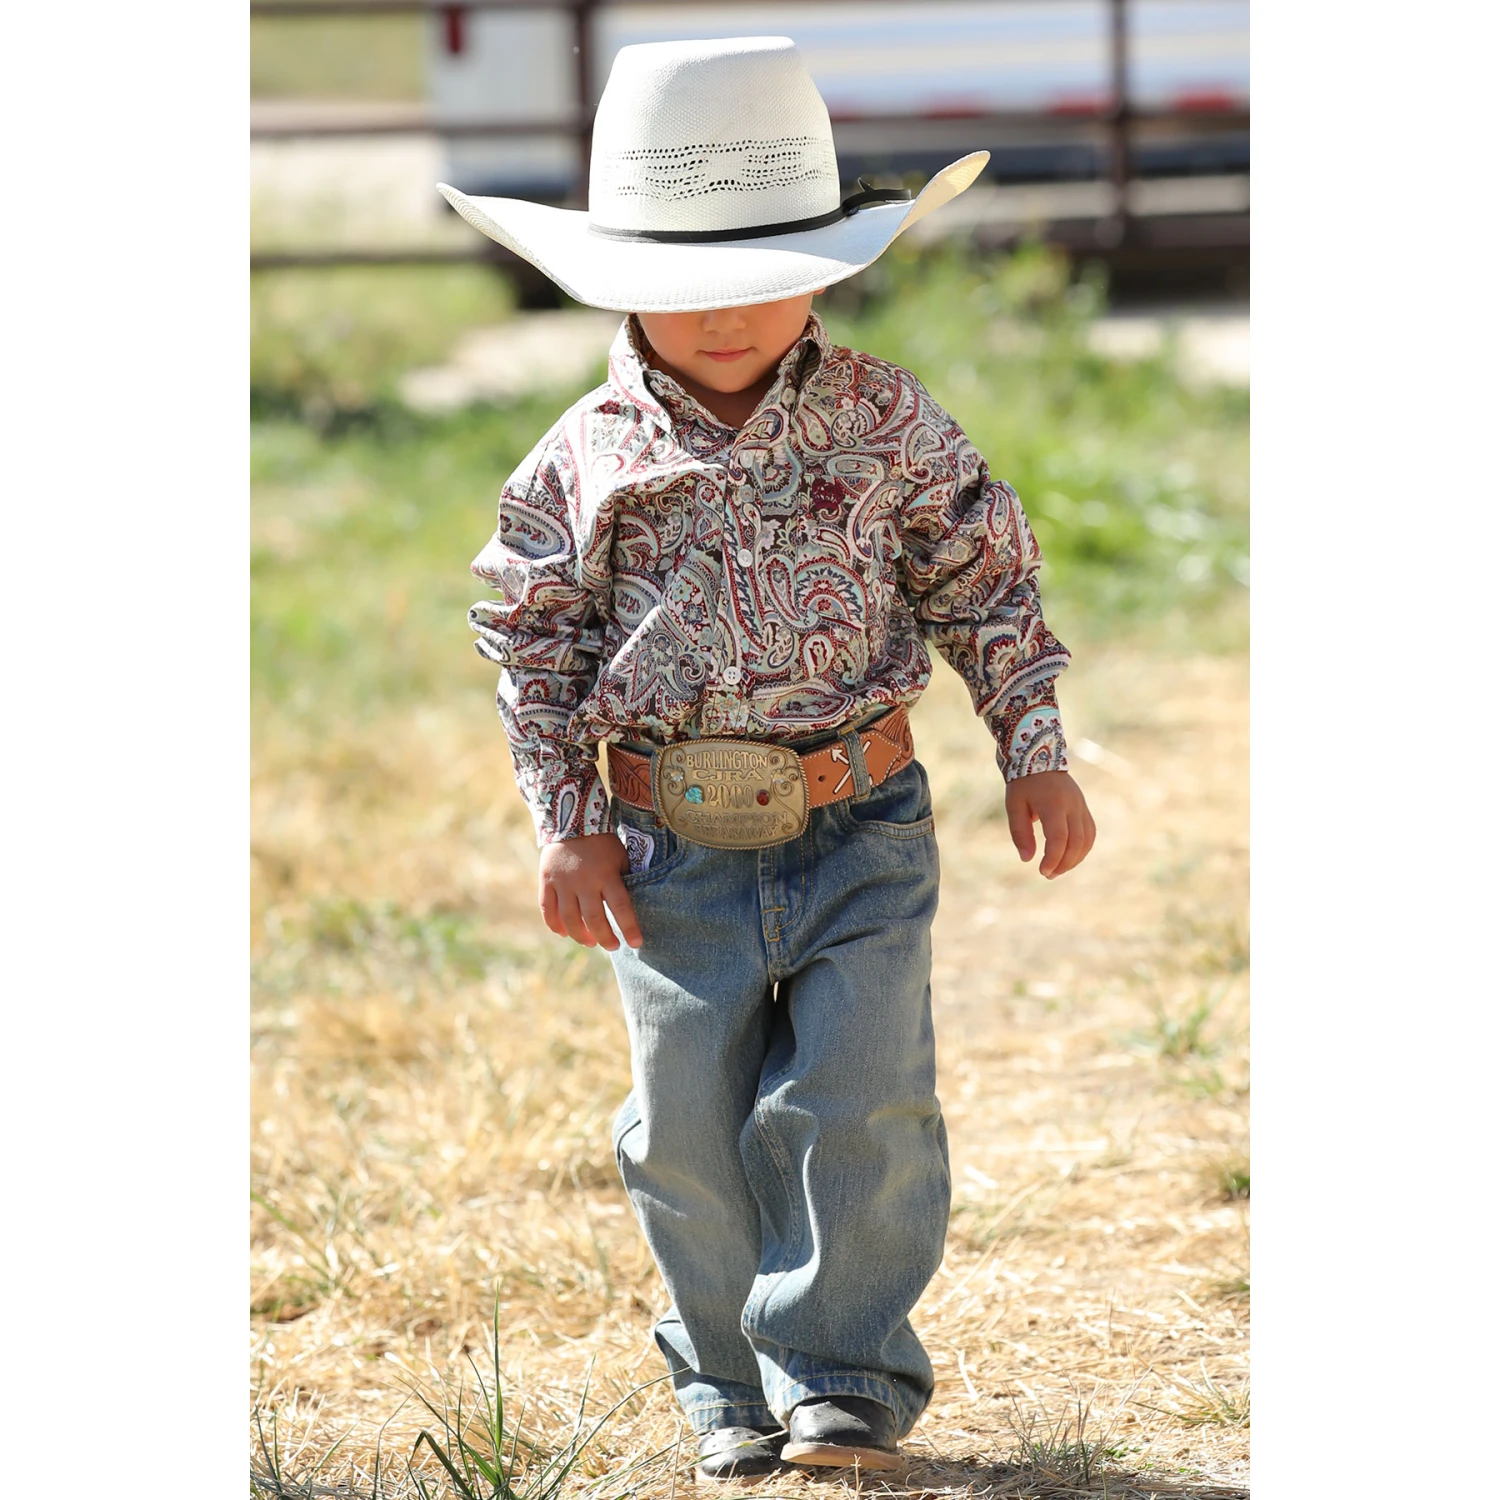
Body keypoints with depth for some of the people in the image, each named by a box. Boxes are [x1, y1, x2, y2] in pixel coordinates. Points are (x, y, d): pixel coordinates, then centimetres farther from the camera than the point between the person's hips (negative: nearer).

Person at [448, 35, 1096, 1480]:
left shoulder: (885, 420, -1)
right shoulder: (586, 459, -1)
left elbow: (983, 584, 7)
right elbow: (532, 640, 6)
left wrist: (1033, 750, 2)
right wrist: (565, 823, 1)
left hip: (859, 829, -1)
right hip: (674, 849, 1)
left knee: (857, 1103, -9)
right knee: (691, 1129, 5)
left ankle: (845, 1376, 3)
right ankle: (731, 1387, 22)